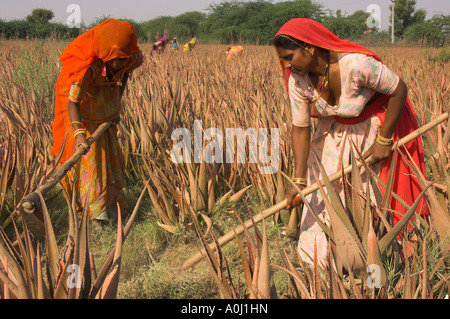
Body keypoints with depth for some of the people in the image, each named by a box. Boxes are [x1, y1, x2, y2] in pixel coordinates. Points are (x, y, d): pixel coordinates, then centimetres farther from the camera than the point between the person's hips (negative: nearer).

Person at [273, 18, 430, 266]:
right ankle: (323, 262, 22)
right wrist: (299, 181, -16)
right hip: (335, 129, 5)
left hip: (377, 125, -5)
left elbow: (399, 90, -25)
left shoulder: (355, 64, -37)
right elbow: (300, 129, -12)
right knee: (323, 195, 5)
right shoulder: (297, 81, -19)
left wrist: (384, 140, -20)